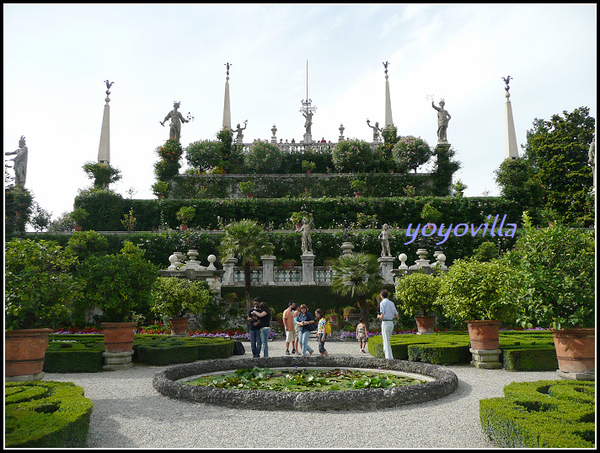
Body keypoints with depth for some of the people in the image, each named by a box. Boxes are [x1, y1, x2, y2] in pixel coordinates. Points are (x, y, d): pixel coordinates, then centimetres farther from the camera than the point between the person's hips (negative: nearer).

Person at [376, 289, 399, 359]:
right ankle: (387, 355, 20)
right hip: (391, 322, 7)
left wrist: (378, 316, 5)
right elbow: (396, 315, 11)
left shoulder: (382, 303, -9)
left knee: (386, 341, -3)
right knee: (386, 340, 18)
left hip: (385, 322, -7)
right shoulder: (392, 303, 11)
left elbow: (382, 316, -16)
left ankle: (389, 357, -5)